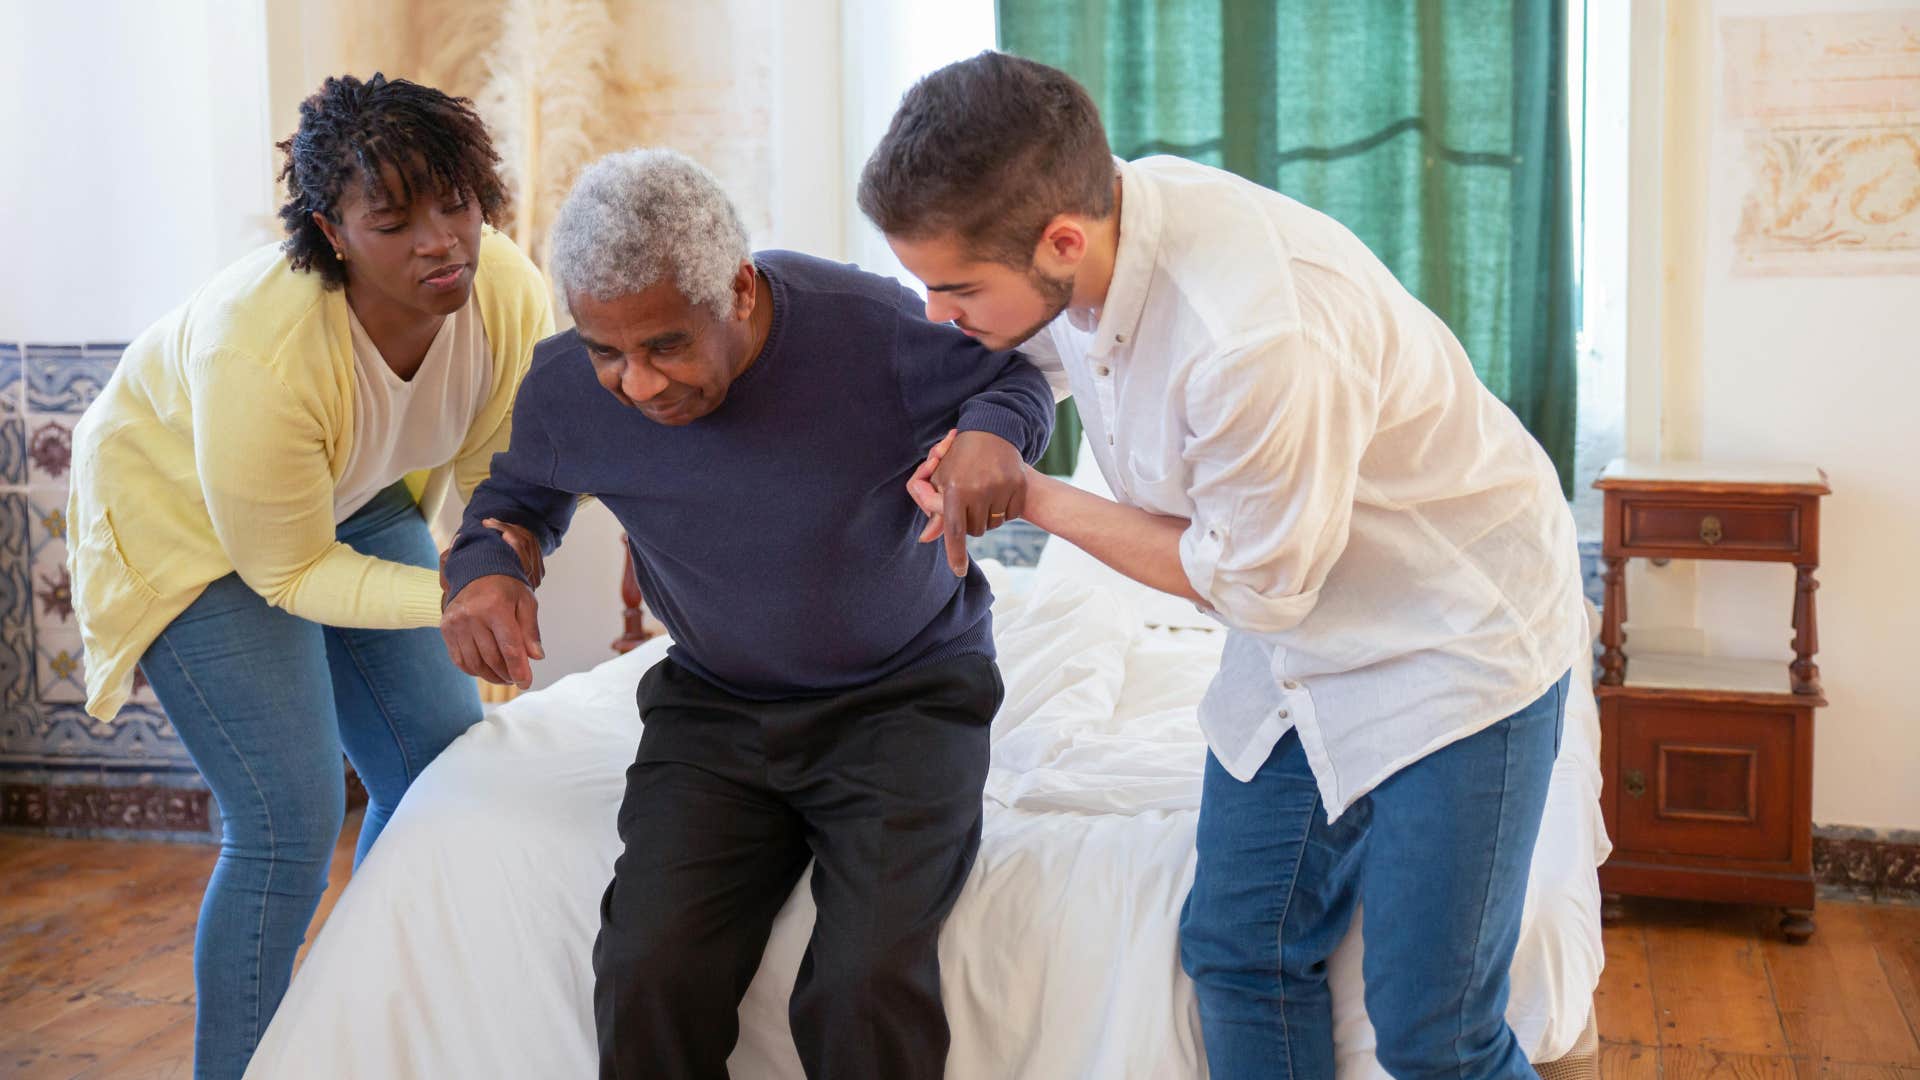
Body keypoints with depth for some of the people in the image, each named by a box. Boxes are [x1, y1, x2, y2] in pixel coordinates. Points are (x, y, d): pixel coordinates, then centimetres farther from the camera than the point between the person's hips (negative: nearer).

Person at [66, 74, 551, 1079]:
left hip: (351, 503, 6)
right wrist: (448, 599, -36)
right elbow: (289, 574, -26)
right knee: (292, 817, -15)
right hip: (186, 519, -6)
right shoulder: (259, 354, -39)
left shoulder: (511, 296, -24)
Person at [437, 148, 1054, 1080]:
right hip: (714, 706, 3)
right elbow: (518, 493, 14)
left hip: (904, 693, -2)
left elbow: (1016, 375, 0)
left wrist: (993, 433, -25)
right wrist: (483, 566, -9)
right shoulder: (566, 390, -9)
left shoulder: (871, 328, -20)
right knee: (646, 983, -21)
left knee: (866, 989, -26)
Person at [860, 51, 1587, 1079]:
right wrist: (974, 432, -4)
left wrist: (1032, 499, -13)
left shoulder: (1261, 340, -37)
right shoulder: (1091, 210, -12)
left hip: (1454, 638, -7)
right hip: (1296, 647, 8)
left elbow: (1252, 584, -20)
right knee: (1237, 952, 11)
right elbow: (1034, 352, 14)